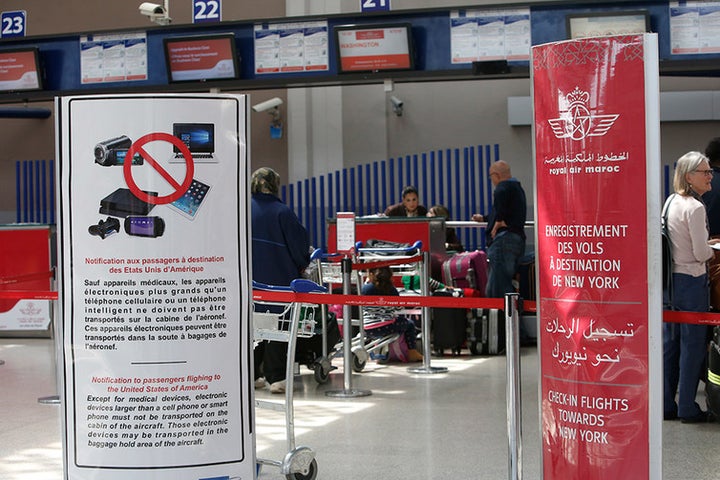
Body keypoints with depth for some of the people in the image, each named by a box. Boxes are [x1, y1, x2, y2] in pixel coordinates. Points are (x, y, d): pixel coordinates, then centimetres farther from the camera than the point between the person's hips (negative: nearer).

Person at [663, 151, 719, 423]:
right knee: (693, 345, 1)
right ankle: (687, 408, 7)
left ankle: (666, 405, 20)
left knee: (669, 342, 13)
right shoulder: (695, 208, -18)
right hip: (691, 280, -9)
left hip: (670, 278, 9)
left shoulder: (670, 201, 9)